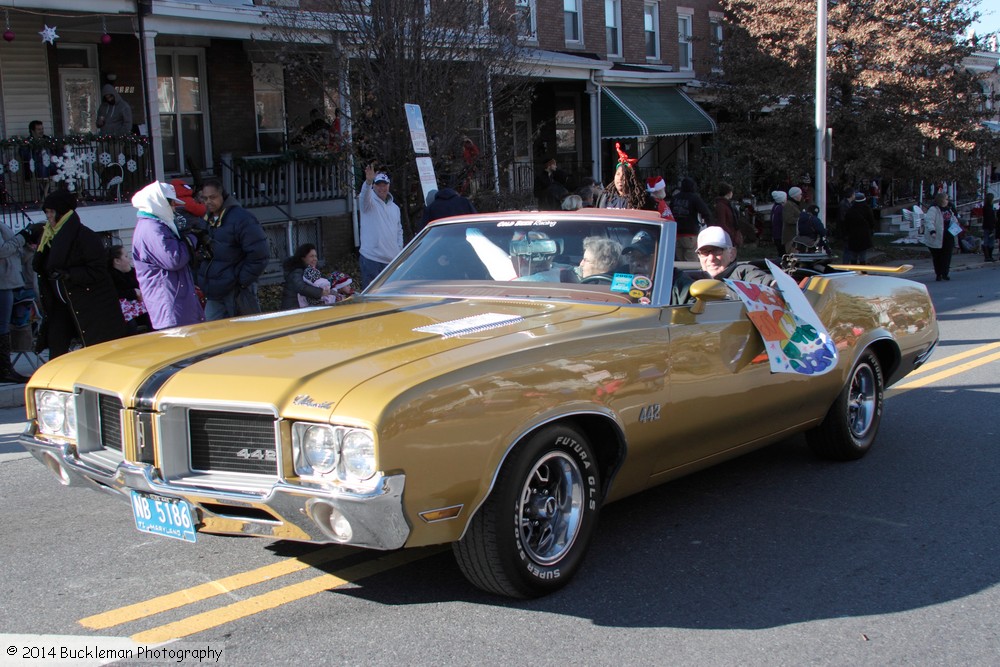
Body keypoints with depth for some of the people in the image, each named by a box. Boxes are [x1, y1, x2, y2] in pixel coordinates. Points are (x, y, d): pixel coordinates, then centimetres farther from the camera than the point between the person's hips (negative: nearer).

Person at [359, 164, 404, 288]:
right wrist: (368, 181, -45)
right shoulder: (369, 202, -1)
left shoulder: (394, 207, 18)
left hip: (392, 259, 6)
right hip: (371, 258, -6)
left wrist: (399, 249, 12)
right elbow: (365, 195, -25)